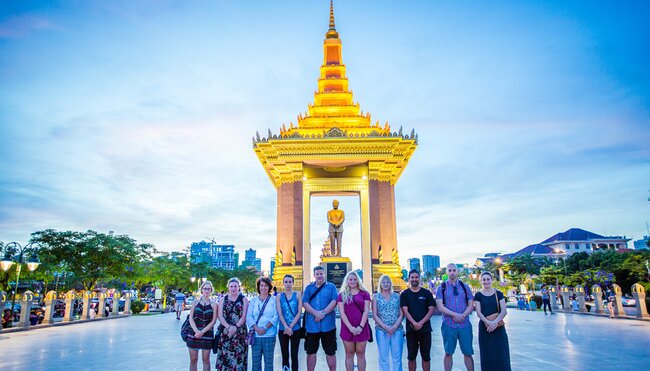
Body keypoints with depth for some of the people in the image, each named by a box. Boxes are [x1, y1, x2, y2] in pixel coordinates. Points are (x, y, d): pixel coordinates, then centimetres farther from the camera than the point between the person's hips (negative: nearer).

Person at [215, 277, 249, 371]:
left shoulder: (243, 299, 3)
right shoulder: (223, 299, 8)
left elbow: (244, 316, -3)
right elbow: (220, 316, 0)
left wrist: (235, 327, -16)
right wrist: (229, 327, -13)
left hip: (239, 332, -1)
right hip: (225, 332, 2)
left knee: (238, 355, -2)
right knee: (225, 355, 1)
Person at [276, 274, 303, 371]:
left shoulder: (298, 294, 1)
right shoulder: (279, 296, 3)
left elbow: (299, 312, -5)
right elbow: (279, 314, -4)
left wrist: (290, 327, -12)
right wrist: (286, 327, -16)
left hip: (296, 329, -1)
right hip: (283, 330, 1)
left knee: (294, 355, 4)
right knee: (285, 355, 8)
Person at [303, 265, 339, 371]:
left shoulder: (331, 287, 5)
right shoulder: (309, 287, 10)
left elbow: (334, 302, -8)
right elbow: (305, 303, -2)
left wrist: (323, 313, -18)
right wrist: (317, 313, -17)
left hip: (328, 325, -2)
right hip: (311, 325, 2)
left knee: (330, 352, 7)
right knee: (310, 352, 11)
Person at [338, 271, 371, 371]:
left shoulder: (364, 293, 4)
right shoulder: (342, 295, 5)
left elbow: (366, 311, -2)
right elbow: (342, 312, -2)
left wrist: (360, 327, -12)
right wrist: (351, 327, -12)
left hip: (361, 328, 0)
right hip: (347, 328, 1)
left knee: (361, 354, 6)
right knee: (349, 354, 7)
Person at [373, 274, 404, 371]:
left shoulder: (397, 296, 7)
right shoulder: (376, 297, 4)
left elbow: (401, 314, 3)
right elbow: (375, 315, -1)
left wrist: (395, 326, -11)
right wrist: (385, 327, -12)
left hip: (397, 330, 1)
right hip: (381, 330, -1)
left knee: (397, 357, 3)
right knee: (383, 357, 3)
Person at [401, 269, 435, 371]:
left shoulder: (427, 293, 5)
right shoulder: (404, 294, 3)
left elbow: (431, 310, 0)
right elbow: (405, 311, -4)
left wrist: (421, 322, -13)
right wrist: (414, 323, -19)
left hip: (425, 329, 1)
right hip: (411, 329, 0)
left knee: (426, 357, 7)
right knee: (411, 357, 6)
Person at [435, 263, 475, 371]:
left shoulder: (465, 287, 8)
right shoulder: (442, 287, 1)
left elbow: (471, 305, 4)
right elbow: (440, 307, -6)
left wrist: (463, 316, -13)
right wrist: (456, 315, -16)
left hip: (465, 324, 1)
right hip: (448, 325, -1)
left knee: (468, 353, 6)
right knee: (448, 353, 6)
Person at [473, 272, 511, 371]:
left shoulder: (498, 294, 4)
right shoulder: (478, 295, 3)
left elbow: (504, 311, -3)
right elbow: (478, 313, -4)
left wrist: (495, 322, -17)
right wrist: (489, 322, -20)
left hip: (499, 327, 0)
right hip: (484, 327, 0)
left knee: (502, 354, 0)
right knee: (487, 354, 3)